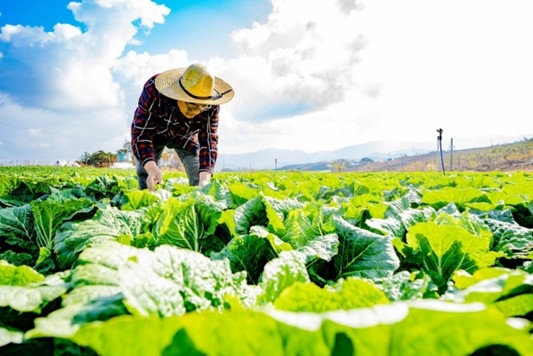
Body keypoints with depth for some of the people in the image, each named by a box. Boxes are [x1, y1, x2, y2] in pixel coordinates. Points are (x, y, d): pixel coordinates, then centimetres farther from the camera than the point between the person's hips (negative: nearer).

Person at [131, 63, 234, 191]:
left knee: (199, 181, -11)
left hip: (186, 136, 1)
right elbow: (141, 134, -38)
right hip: (154, 133, -1)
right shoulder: (153, 91, -39)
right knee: (147, 182, -13)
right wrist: (151, 168, -56)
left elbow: (208, 141, -32)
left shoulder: (211, 107, -33)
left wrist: (205, 179, -48)